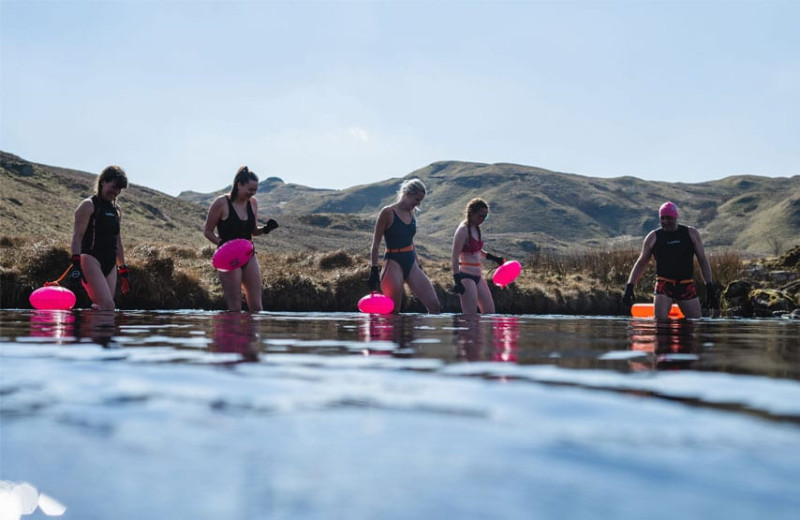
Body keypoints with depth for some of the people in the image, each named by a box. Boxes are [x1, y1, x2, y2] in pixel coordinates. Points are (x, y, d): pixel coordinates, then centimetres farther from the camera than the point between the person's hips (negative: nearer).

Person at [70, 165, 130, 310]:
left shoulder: (116, 211, 21)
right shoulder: (89, 205, -1)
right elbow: (77, 236, -9)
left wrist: (123, 271, 24)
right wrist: (76, 264, -20)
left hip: (110, 265, 7)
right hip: (91, 260, -7)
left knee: (102, 308, 1)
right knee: (108, 306, -22)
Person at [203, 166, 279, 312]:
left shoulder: (253, 203, 7)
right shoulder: (221, 203, -10)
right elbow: (207, 231, -4)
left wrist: (265, 229, -5)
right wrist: (221, 243, -21)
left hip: (249, 256, 5)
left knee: (256, 305, 1)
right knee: (235, 307, -6)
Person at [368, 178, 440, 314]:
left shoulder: (411, 213, 12)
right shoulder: (388, 212, -9)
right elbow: (376, 243, -8)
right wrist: (374, 270, -13)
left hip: (411, 263, 7)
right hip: (394, 263, -7)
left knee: (434, 305, -3)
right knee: (393, 312, -6)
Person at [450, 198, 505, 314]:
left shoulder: (476, 228, 10)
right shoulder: (463, 230, -15)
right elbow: (454, 256, -18)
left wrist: (494, 258, 28)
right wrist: (457, 281, -23)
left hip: (477, 277, 10)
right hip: (466, 277, -10)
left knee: (489, 312, 12)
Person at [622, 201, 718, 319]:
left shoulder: (691, 234, 5)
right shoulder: (653, 237, 3)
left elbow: (703, 261, 7)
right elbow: (641, 263, 7)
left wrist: (709, 287, -1)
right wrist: (629, 287, -2)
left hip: (687, 287, 1)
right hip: (663, 286, -1)